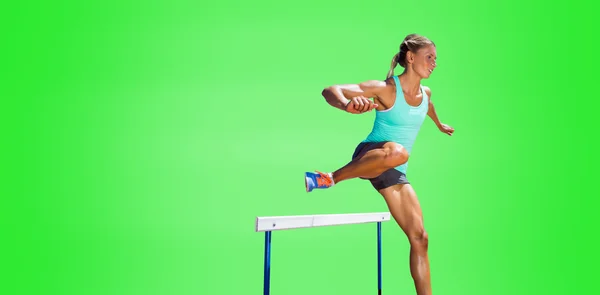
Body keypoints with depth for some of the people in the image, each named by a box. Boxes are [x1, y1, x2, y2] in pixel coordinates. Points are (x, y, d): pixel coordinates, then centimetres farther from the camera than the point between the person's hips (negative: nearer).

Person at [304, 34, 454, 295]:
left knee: (419, 238, -2)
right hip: (367, 159, -6)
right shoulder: (385, 88, -13)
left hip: (394, 174, 6)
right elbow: (330, 90, -21)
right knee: (397, 152, -42)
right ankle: (330, 179, -24)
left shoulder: (425, 93, 8)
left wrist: (439, 125, 56)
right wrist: (349, 105, -44)